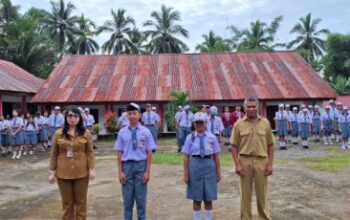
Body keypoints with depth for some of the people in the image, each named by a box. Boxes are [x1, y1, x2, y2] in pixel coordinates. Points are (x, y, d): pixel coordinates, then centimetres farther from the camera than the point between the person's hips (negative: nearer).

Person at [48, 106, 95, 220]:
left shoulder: (86, 133, -2)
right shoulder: (58, 133, 0)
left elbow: (90, 153, -2)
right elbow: (54, 154, 2)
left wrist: (92, 169, -8)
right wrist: (52, 172, 0)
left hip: (81, 173, -1)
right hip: (63, 173, 1)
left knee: (81, 201, 11)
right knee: (67, 202, 13)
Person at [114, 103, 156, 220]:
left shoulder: (145, 132, -4)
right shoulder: (122, 132, -1)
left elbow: (149, 153, -3)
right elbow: (120, 153, 2)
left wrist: (147, 171, -5)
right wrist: (120, 172, -1)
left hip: (141, 165, -1)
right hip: (127, 166, 1)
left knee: (141, 198, 9)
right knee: (127, 198, 11)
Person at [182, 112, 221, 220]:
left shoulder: (212, 137, 1)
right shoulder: (190, 137, 0)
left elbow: (216, 156, 4)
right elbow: (186, 157, 0)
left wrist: (218, 172, 5)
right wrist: (186, 174, -1)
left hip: (209, 165, 1)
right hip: (195, 165, 0)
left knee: (209, 198, 8)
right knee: (196, 198, 9)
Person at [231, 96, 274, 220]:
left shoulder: (265, 123, 3)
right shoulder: (238, 124, -1)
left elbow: (270, 145, 5)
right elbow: (234, 146, 0)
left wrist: (270, 164, -1)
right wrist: (237, 164, -6)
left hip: (261, 161, 1)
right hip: (244, 161, -1)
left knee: (262, 193, 11)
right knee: (245, 193, 9)